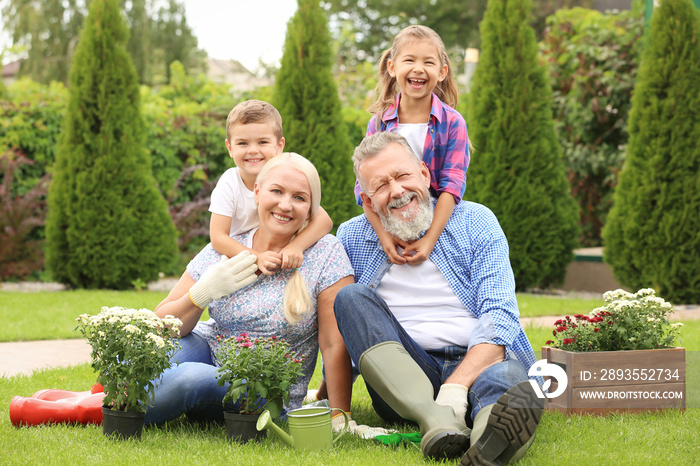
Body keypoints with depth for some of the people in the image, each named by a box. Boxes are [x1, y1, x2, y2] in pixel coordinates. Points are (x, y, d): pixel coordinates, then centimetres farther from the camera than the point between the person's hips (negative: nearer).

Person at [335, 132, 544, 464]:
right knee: (353, 298, -21)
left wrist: (456, 387, -23)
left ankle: (490, 438, -74)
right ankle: (438, 422, -39)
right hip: (401, 378, 2)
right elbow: (334, 332, 18)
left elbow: (500, 315, -7)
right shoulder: (351, 238, 11)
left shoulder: (474, 222, 5)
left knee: (507, 374, -36)